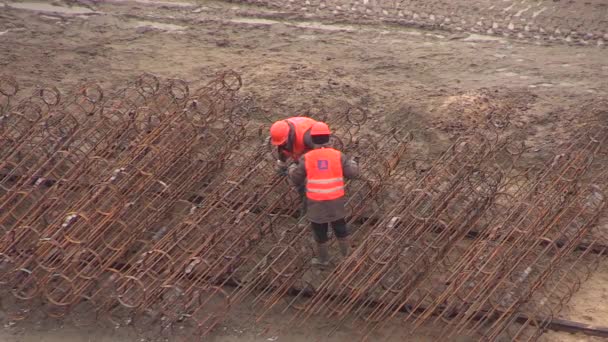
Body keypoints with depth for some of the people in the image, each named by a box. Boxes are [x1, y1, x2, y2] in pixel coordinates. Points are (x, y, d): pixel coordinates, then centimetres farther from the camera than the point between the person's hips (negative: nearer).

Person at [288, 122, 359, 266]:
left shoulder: (306, 158, -9)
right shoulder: (338, 155, -8)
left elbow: (296, 179, -1)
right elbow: (352, 173, -3)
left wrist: (292, 169, 22)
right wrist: (352, 163, 19)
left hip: (316, 201, -1)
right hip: (335, 200, 1)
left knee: (320, 230, 17)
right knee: (340, 227, 21)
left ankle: (323, 259, 32)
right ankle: (346, 255, 33)